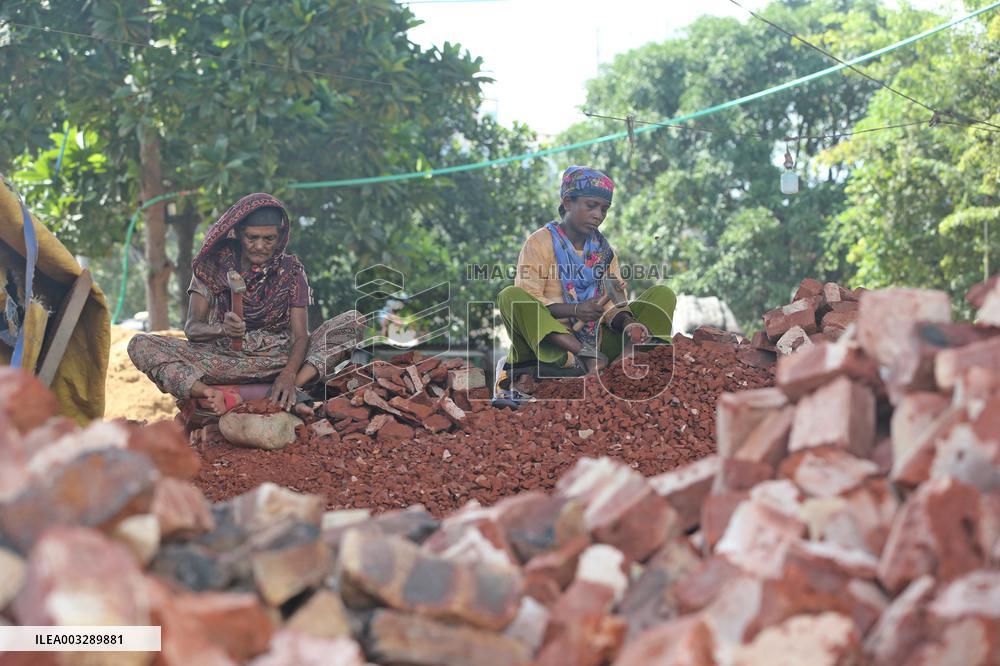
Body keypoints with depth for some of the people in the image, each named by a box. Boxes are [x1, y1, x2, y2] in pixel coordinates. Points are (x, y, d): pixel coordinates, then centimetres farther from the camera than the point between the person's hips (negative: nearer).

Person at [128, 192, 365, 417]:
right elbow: (192, 327, -8)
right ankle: (227, 399, -44)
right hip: (222, 358, 0)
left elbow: (300, 334, -9)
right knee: (140, 346, -22)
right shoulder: (213, 266, 1)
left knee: (354, 322, -19)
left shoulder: (291, 270, 1)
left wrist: (288, 375, -32)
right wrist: (222, 329, -32)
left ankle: (288, 391, -40)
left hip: (280, 358, 0)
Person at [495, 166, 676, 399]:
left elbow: (612, 304, 4)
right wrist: (574, 310, -25)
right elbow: (526, 301, -12)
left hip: (598, 338, 4)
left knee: (663, 294, -5)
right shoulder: (541, 242, -1)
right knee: (509, 297, -32)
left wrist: (628, 324, -20)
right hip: (550, 338, -4)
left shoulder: (603, 248, 13)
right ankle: (587, 356, -41)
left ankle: (628, 356, -33)